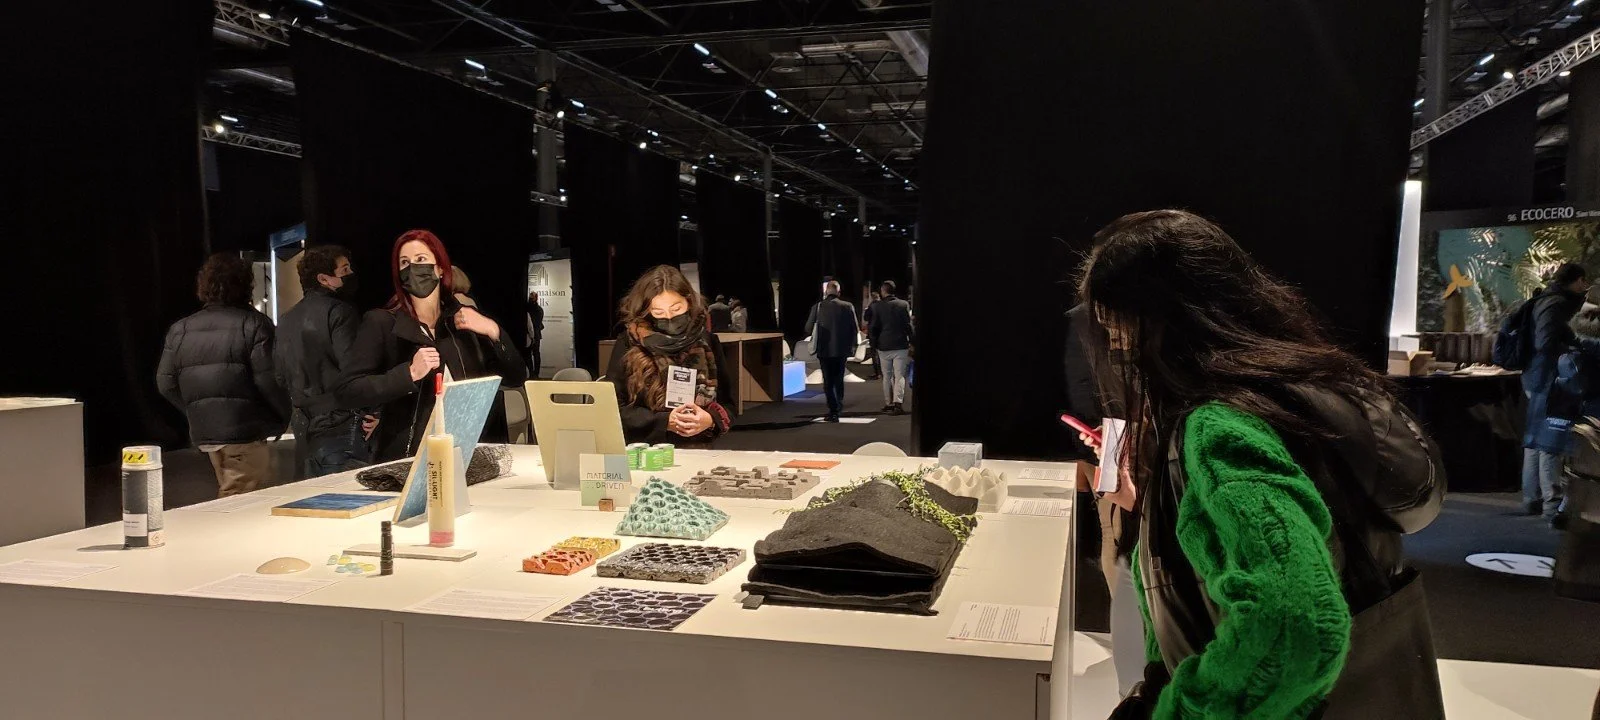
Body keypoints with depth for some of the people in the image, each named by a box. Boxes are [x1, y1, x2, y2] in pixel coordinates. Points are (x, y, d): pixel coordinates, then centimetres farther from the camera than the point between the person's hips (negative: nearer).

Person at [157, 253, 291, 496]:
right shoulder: (254, 324, -8)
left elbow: (165, 382, 8)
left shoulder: (180, 329, 8)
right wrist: (283, 416, 0)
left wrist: (196, 412, 19)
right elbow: (268, 379, -15)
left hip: (203, 433, 6)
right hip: (245, 433, -6)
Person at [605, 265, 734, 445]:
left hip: (699, 452, 2)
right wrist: (665, 422, -11)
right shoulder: (629, 344, 0)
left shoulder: (706, 341, 7)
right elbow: (613, 410, -1)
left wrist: (711, 420, -9)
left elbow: (728, 403, 11)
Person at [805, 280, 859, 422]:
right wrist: (851, 345, 12)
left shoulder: (817, 307, -9)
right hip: (842, 349, 2)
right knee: (839, 379, 21)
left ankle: (833, 411, 0)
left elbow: (808, 329, -4)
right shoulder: (848, 307, -6)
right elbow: (855, 328, -3)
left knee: (828, 382, 5)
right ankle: (839, 405, 28)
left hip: (824, 350, -2)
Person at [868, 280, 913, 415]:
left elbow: (873, 327, -2)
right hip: (901, 346, 0)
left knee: (887, 376, 13)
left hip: (884, 346, 1)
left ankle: (889, 403, 18)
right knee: (899, 376, 0)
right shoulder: (904, 304, -3)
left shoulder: (877, 306, -4)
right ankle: (898, 403, -13)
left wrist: (874, 343, 9)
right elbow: (908, 325, -1)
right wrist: (911, 343, 6)